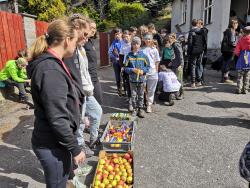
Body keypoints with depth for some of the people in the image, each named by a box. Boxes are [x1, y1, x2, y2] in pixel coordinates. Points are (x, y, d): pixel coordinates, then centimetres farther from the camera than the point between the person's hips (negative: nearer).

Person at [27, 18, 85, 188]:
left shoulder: (51, 63, 6)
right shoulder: (50, 70, -27)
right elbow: (57, 119, -27)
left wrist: (78, 117, 23)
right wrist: (75, 149, -18)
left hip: (55, 140, 9)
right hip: (52, 145, -9)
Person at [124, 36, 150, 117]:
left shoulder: (143, 55, -2)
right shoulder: (129, 56, -2)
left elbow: (148, 66, 3)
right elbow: (126, 68, -1)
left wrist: (143, 71, -14)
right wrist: (133, 70, -17)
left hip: (142, 78, 0)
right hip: (133, 78, 0)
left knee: (141, 95, 10)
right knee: (133, 95, 8)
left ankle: (140, 109, 23)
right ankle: (134, 109, 22)